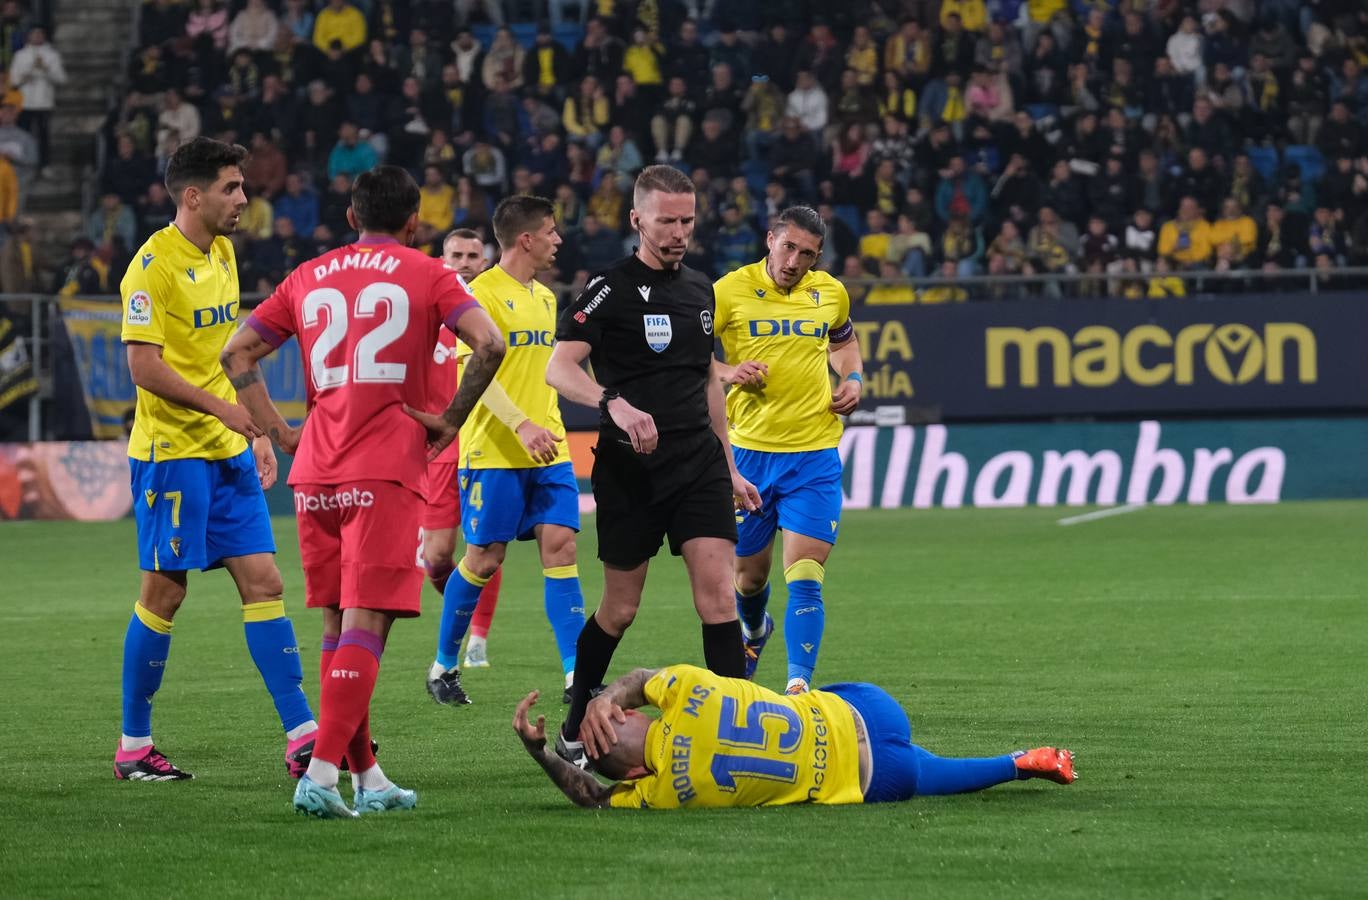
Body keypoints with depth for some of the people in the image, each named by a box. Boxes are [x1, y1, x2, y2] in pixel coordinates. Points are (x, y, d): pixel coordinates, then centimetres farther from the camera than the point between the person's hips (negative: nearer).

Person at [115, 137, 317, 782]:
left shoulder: (222, 253, 12)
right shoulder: (154, 264, -13)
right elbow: (145, 367, -18)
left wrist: (257, 434, 16)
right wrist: (222, 408, -21)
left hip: (228, 451, 8)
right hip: (170, 451, -8)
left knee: (263, 580, 2)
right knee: (165, 590, -2)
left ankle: (302, 735, 0)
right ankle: (133, 746, 10)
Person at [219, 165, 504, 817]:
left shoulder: (308, 278, 16)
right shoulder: (426, 274, 4)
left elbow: (236, 354, 14)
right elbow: (488, 345, -10)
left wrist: (278, 432, 13)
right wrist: (450, 421, -1)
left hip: (316, 471, 5)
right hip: (386, 470, -4)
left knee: (337, 623, 13)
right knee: (366, 623, -9)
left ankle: (367, 778, 16)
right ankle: (323, 773, -22)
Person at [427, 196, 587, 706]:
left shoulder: (545, 297, 15)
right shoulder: (482, 293, -10)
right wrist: (521, 426, -27)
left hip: (547, 449, 7)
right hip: (494, 451, -7)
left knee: (561, 546, -5)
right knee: (484, 558, -1)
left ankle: (577, 677, -9)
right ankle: (443, 666, 17)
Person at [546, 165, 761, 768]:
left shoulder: (700, 290, 14)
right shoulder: (610, 289, -7)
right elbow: (559, 368, -19)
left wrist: (729, 468, 25)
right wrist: (614, 404, -37)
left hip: (698, 463, 5)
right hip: (630, 469, -5)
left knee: (718, 594, -9)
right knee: (620, 609, 5)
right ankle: (573, 733, 23)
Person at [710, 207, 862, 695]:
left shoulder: (830, 292, 5)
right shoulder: (730, 290, -6)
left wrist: (853, 380, 6)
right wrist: (727, 372, -17)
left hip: (815, 454, 1)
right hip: (750, 450, 0)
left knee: (805, 578, -12)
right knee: (749, 574, 13)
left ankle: (799, 683, -16)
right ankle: (753, 630, 46)